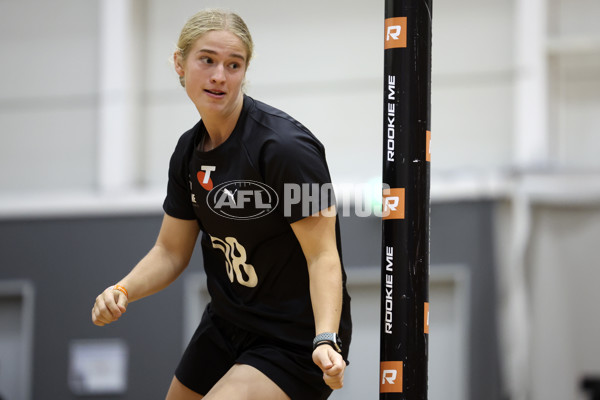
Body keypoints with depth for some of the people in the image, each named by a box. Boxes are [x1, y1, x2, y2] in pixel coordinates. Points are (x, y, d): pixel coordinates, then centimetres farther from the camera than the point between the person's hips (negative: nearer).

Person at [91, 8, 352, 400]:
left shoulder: (286, 146, -20)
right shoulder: (189, 151, 3)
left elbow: (322, 255, -21)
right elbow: (171, 251, 10)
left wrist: (326, 341, -34)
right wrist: (123, 290, -9)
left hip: (296, 343, -8)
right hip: (225, 328, 8)